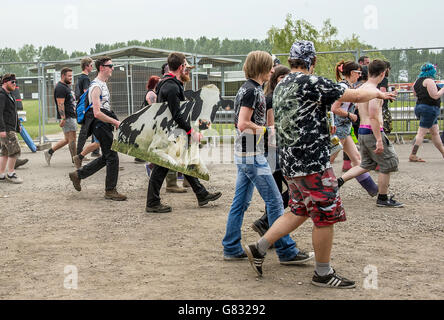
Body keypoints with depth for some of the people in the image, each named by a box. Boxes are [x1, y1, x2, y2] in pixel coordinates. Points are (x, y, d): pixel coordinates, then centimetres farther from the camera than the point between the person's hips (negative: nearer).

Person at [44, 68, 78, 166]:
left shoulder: (66, 86, 19)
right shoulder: (60, 88, -13)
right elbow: (60, 104, -20)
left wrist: (75, 113, 26)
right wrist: (63, 118, -25)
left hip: (71, 116, 10)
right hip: (67, 117, -10)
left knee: (67, 139, 13)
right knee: (72, 139, -4)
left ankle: (49, 152, 18)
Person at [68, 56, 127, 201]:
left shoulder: (103, 84, 17)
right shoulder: (96, 86, -16)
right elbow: (97, 113, -23)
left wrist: (115, 122, 19)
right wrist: (116, 122, -20)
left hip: (105, 124, 10)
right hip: (100, 124, -10)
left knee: (107, 157, 14)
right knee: (112, 157, -6)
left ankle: (78, 174, 24)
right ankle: (110, 191, 5)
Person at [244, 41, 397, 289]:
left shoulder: (281, 87, 13)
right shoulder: (310, 82, -15)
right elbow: (355, 95, -12)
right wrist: (376, 92, 7)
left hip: (291, 162, 9)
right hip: (312, 163, -9)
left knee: (299, 212, 19)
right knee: (326, 216, 3)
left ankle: (259, 248, 17)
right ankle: (323, 273, 14)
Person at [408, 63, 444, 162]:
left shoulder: (417, 81, 13)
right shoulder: (429, 80, -13)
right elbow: (435, 96, -17)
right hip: (429, 108, -10)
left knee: (435, 132, 16)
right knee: (421, 132, -8)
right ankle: (412, 155, -9)